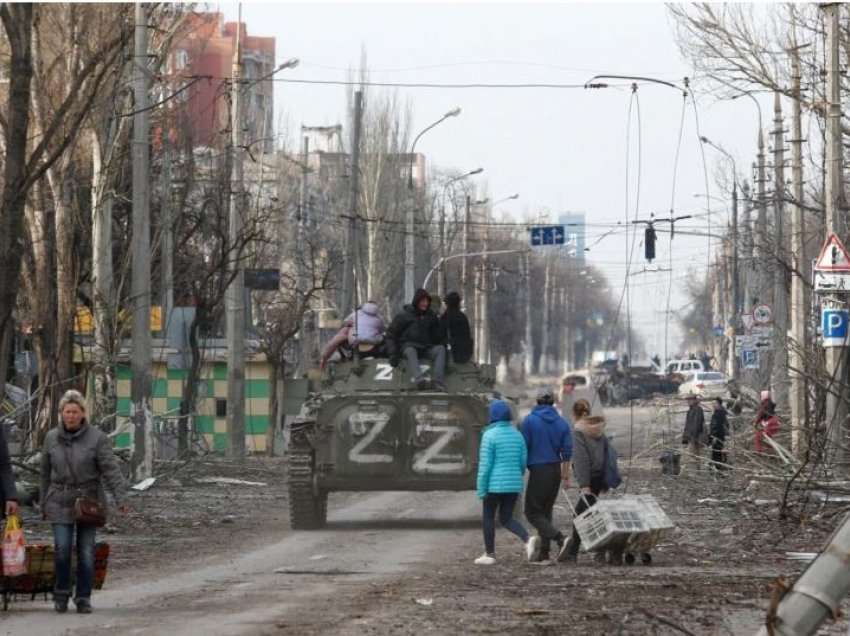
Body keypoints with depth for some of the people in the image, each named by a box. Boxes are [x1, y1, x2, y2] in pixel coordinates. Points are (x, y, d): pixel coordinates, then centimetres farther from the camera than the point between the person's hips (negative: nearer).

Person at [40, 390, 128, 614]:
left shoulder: (97, 438, -7)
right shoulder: (52, 438, 4)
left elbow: (110, 469, -13)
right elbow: (46, 472, 13)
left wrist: (120, 497, -25)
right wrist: (44, 504, 16)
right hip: (61, 502, 2)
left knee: (86, 551, -1)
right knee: (62, 549, -8)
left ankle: (84, 598, 10)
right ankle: (61, 594, 10)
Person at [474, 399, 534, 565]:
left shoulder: (490, 435, -12)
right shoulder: (517, 435, 6)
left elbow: (485, 464, -13)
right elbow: (523, 462, 9)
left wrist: (481, 489, -8)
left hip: (495, 484, -5)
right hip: (514, 485, 5)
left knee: (488, 517, 11)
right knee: (506, 518, 14)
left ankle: (489, 554, 16)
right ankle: (527, 539, -10)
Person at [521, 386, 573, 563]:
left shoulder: (530, 421, -7)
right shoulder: (561, 423, 5)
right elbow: (567, 450, 4)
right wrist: (566, 474, 12)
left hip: (538, 470, -6)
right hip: (556, 470, 6)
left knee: (533, 512, -2)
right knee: (545, 511, 14)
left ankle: (560, 539, -21)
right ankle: (543, 553, 13)